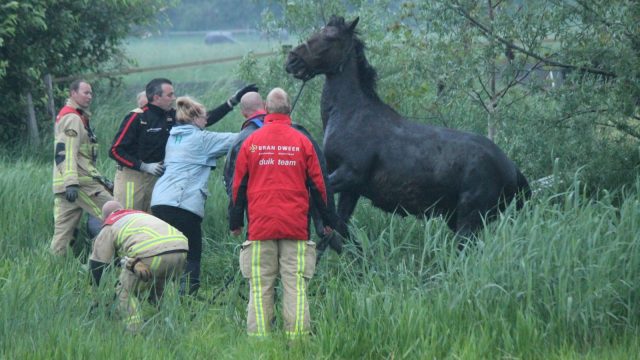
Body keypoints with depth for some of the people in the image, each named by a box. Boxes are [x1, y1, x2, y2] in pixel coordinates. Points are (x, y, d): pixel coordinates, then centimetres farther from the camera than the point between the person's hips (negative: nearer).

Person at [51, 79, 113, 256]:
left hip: (62, 185, 10)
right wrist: (72, 183, -29)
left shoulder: (69, 117, 24)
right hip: (80, 181, -10)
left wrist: (100, 178, 30)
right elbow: (68, 152, -21)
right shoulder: (73, 118, -10)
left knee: (62, 231, 5)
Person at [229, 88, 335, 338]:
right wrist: (328, 220, 18)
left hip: (260, 225, 0)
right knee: (295, 285, -1)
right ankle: (297, 335, -7)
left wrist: (235, 222, 17)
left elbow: (238, 186, 8)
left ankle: (258, 336, -4)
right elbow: (317, 184, 8)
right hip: (296, 226, 0)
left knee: (260, 287, 1)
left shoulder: (251, 142, 4)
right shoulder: (302, 142, 4)